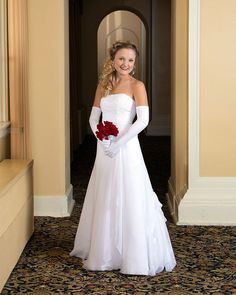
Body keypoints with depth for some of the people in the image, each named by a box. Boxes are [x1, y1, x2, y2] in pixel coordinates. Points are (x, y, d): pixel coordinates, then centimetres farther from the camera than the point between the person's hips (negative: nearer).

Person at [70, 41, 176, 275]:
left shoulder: (136, 85, -5)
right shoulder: (103, 85, 12)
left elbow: (143, 120, -15)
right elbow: (93, 118, 11)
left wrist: (118, 143, -16)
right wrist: (102, 141, -7)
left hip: (126, 149, -6)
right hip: (104, 150, 6)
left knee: (128, 201, -3)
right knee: (104, 201, 13)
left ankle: (136, 256, 8)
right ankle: (104, 251, 27)